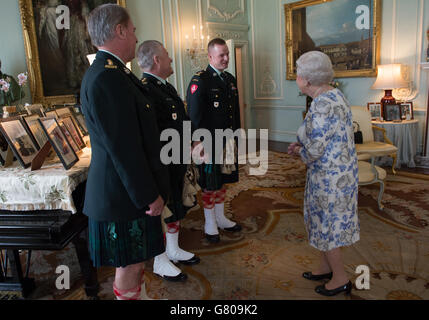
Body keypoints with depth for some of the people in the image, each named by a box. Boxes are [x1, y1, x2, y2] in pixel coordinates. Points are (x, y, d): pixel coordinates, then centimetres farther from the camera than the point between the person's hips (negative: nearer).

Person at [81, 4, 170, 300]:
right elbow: (123, 148, -25)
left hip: (133, 190, 10)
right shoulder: (107, 76, -22)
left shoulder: (111, 72, 11)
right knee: (129, 266, 7)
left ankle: (142, 296, 42)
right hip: (125, 197, -10)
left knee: (134, 260, 24)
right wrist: (149, 196, -18)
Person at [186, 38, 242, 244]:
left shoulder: (231, 79, 11)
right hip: (210, 143, -7)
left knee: (222, 181, 18)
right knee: (209, 186, 5)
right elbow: (194, 116, -16)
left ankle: (221, 218, 34)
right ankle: (210, 226, 21)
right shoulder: (199, 81, -13)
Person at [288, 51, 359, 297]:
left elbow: (314, 151, -26)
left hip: (330, 178, -10)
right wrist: (302, 145, 7)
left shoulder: (323, 106, -26)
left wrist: (299, 151, -5)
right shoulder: (334, 95, 6)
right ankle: (326, 268, 41)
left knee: (327, 226, 8)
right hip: (339, 173, 10)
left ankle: (341, 279, 28)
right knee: (325, 223, 22)